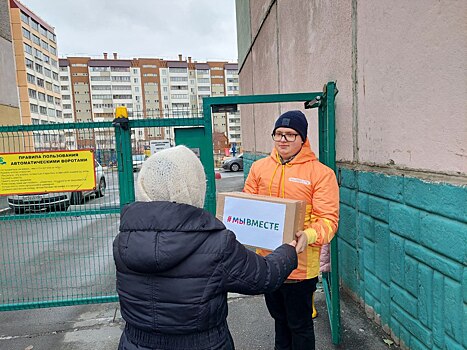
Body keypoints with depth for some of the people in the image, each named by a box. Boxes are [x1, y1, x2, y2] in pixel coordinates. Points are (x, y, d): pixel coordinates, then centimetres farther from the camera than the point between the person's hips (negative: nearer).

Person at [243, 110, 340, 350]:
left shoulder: (321, 173, -12)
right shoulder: (259, 167, 3)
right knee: (279, 318, 27)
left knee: (300, 325, 15)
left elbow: (328, 219, -15)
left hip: (300, 264, -4)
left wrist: (309, 235, -33)